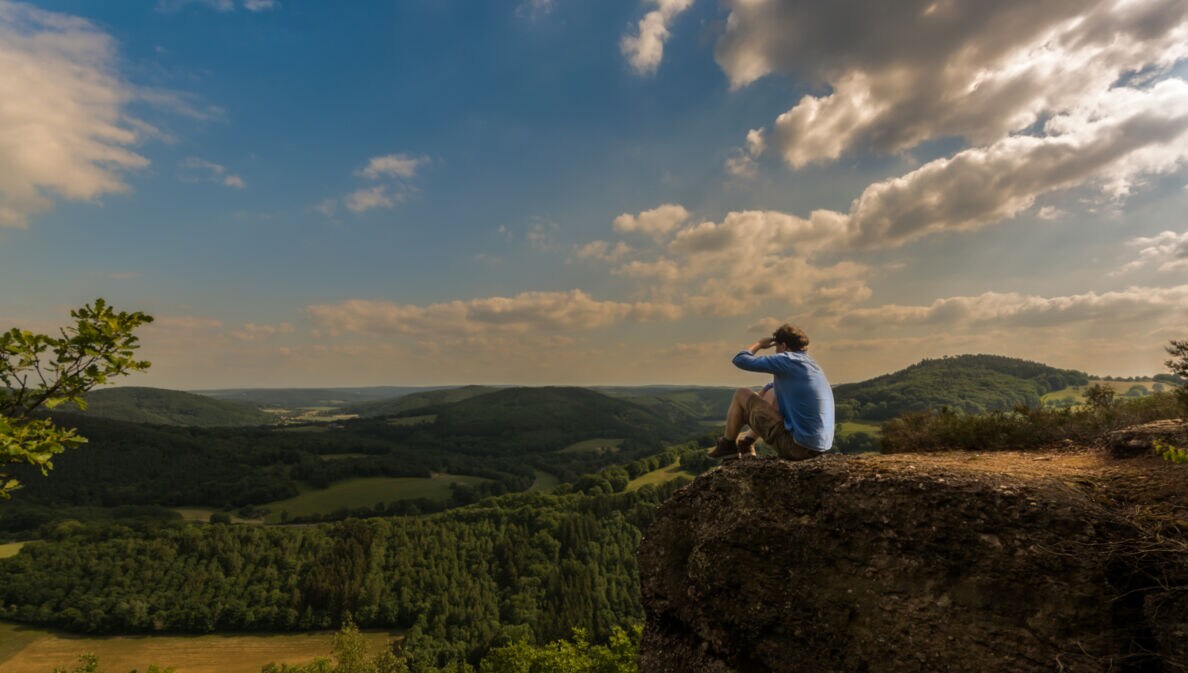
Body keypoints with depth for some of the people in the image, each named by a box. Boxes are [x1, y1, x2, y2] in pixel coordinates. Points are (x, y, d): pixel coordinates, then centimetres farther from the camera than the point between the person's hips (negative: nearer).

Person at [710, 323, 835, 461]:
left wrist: (759, 344, 8)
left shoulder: (787, 360, -11)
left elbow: (740, 360, -9)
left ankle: (728, 445, 23)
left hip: (796, 446, -9)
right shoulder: (812, 365, 15)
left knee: (741, 394, 4)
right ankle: (746, 444, 34)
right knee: (773, 394, 29)